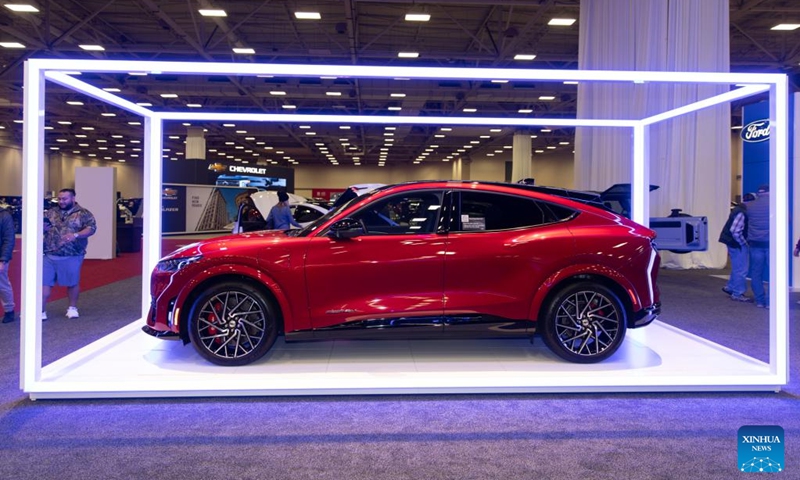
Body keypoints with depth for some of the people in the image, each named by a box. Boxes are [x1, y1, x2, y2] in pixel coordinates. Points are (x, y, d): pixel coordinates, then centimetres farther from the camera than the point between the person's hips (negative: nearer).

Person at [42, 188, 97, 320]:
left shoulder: (83, 213, -1)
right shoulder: (51, 212, 10)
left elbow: (91, 228, -12)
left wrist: (75, 235, -26)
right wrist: (43, 228, -10)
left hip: (71, 256, -3)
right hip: (49, 255, 3)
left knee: (72, 283, 9)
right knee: (44, 282, 3)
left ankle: (72, 308, 26)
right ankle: (41, 311, 10)